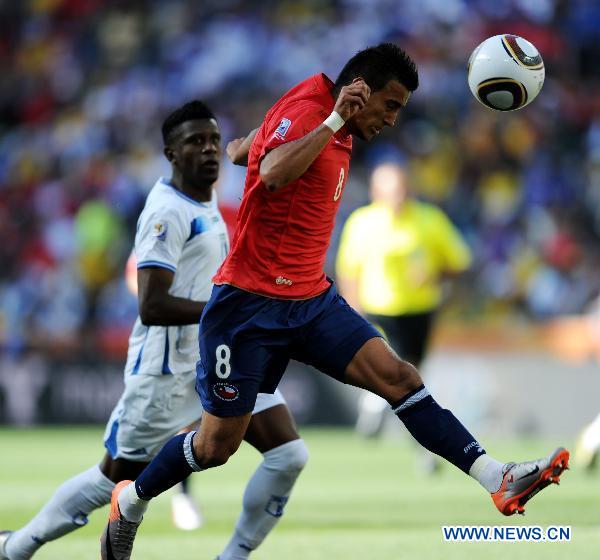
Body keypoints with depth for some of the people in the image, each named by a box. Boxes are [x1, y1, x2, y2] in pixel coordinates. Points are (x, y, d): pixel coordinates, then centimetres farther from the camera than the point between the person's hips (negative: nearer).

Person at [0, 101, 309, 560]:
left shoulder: (205, 202, 11)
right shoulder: (168, 212, -18)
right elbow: (151, 307, -27)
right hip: (168, 368, -8)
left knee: (289, 454, -6)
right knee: (113, 479, 2)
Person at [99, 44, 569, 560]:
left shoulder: (340, 134, 12)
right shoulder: (303, 110, -15)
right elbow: (273, 174, -37)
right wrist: (336, 119, -34)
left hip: (312, 299, 8)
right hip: (250, 303, -8)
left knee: (398, 377, -12)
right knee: (217, 445, 1)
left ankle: (499, 480, -22)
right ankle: (130, 502, 25)